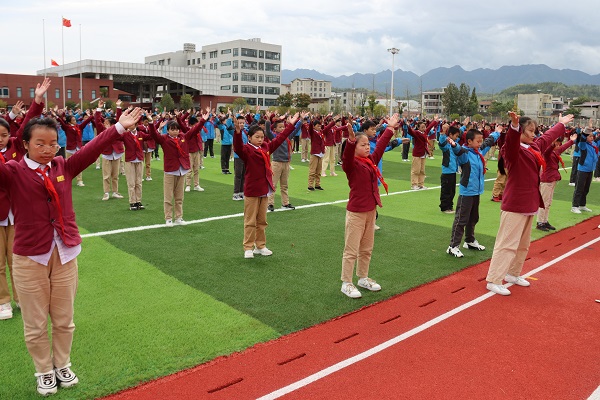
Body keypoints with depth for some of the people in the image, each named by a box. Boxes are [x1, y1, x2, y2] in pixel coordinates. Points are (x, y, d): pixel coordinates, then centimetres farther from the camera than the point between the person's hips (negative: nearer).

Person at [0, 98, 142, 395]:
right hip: (30, 258, -3)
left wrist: (118, 128, -9)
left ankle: (62, 365, 37)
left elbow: (91, 150, -2)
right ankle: (44, 372, 33)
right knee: (35, 324, 11)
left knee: (64, 319, 16)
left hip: (65, 254, 3)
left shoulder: (64, 167, 4)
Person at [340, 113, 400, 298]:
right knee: (351, 250, 0)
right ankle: (346, 284, 10)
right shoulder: (351, 164, -13)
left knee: (367, 249, 18)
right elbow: (347, 156, -35)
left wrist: (390, 128, 26)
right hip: (356, 212, -8)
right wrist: (351, 140, -51)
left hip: (371, 210, 8)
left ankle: (363, 278, 33)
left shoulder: (371, 160, 7)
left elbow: (381, 145, 19)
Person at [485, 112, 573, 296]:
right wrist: (514, 127, -59)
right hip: (515, 205, -10)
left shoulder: (535, 146, 12)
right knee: (507, 243, -8)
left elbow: (548, 136, 31)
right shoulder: (514, 150, -15)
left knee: (523, 244, 19)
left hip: (530, 203, 10)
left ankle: (513, 274, 33)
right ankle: (493, 281, -4)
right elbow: (511, 143, -39)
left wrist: (561, 124, 48)